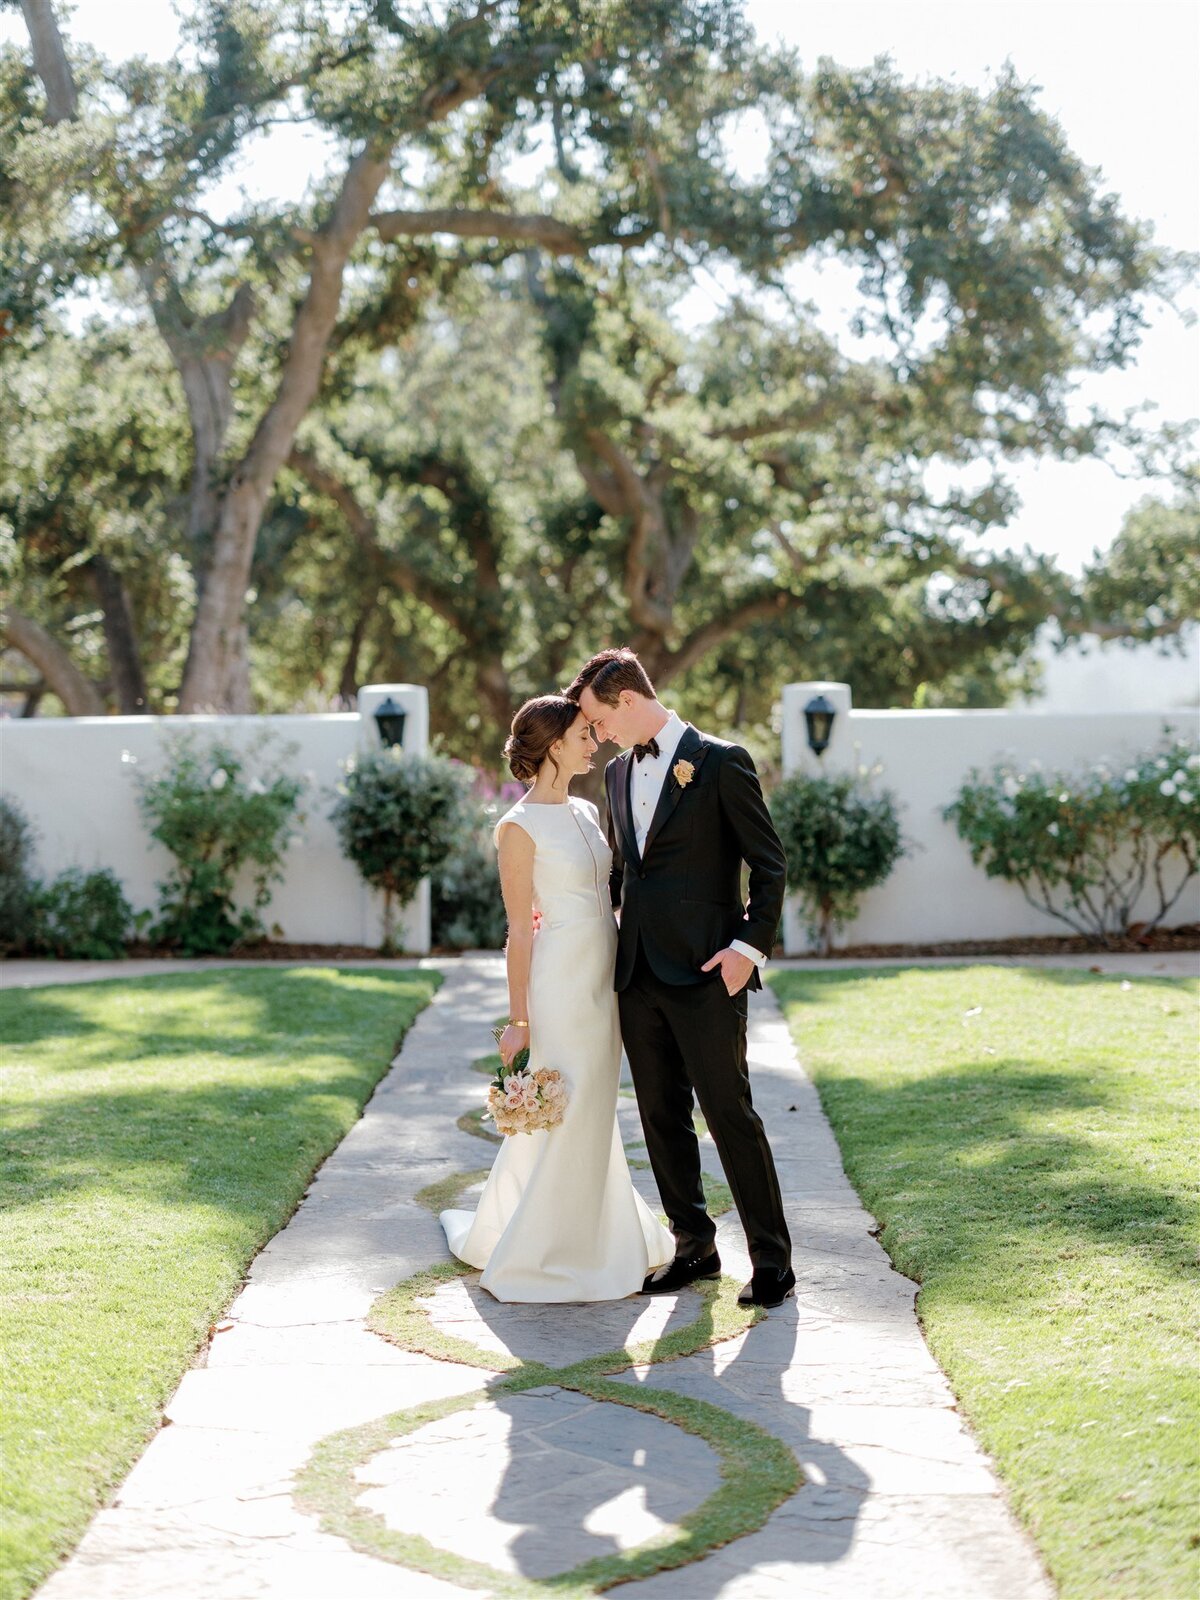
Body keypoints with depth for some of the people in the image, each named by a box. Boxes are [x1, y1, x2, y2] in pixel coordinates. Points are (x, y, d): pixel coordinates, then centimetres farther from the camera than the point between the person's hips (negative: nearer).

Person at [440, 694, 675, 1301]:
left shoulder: (587, 813, 12)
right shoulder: (520, 827, -10)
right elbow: (520, 929, -10)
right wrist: (517, 1019, -10)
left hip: (604, 977, 8)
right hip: (561, 978, -8)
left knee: (593, 1111, 16)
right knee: (569, 1113, -2)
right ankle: (553, 1255, 11)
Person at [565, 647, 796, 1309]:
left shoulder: (720, 761, -6)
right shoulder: (618, 771, 15)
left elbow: (770, 864, -6)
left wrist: (750, 946, -14)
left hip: (704, 974, -7)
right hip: (638, 974, 7)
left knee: (730, 1113, -5)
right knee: (662, 1117, 10)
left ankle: (771, 1258, 3)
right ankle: (694, 1246, 21)